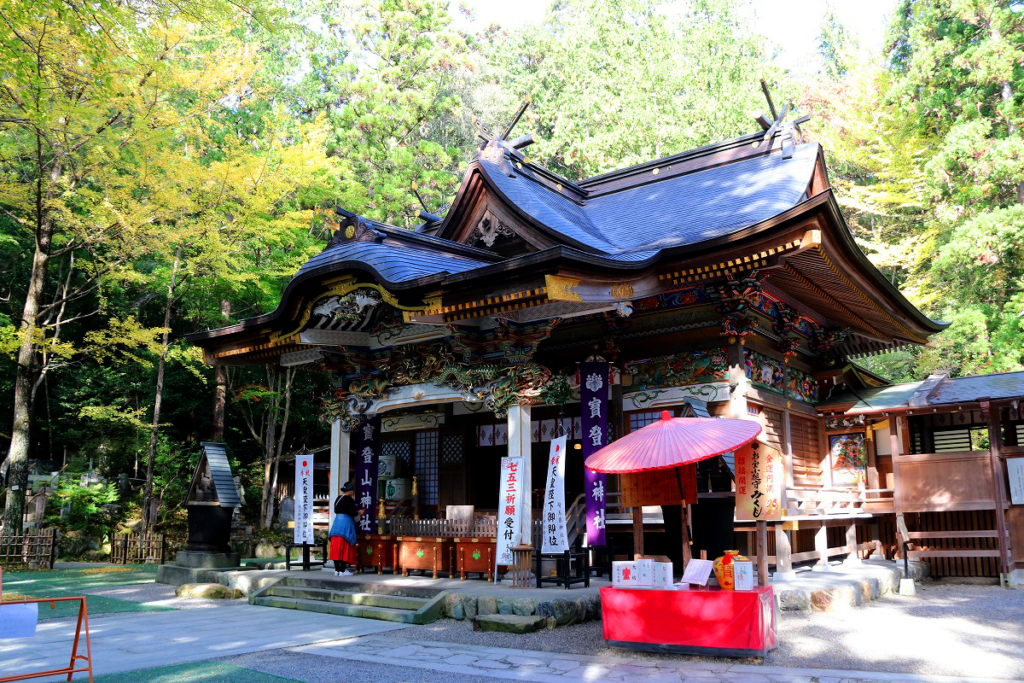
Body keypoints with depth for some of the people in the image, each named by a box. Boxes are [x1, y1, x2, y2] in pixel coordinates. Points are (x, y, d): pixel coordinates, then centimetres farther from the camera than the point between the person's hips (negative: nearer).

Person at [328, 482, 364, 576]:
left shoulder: (338, 498, 13)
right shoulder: (349, 500, -11)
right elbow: (352, 513, -16)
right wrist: (359, 512, 5)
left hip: (337, 522, 8)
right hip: (346, 523, -8)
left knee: (337, 547, 8)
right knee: (345, 547, -2)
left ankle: (337, 570, 11)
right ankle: (342, 570, -2)